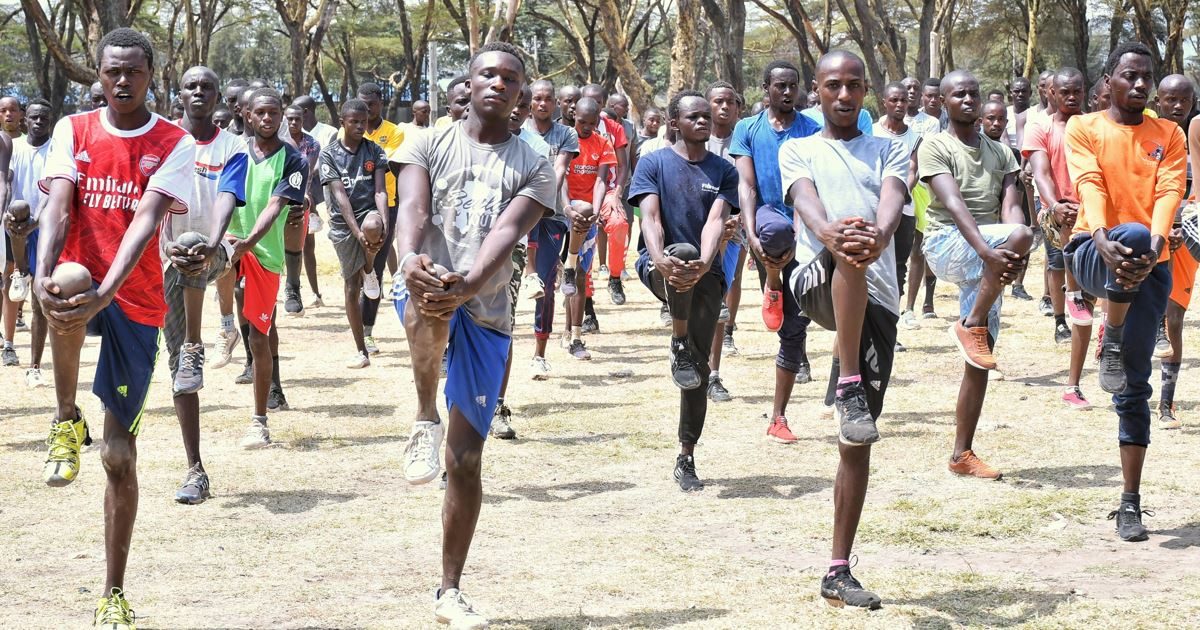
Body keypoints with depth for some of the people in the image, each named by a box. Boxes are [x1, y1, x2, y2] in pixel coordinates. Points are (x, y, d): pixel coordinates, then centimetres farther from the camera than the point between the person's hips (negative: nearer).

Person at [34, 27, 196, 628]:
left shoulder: (174, 145, -2)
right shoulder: (73, 131, 4)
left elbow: (146, 219, -17)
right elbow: (58, 204, -11)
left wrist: (104, 294, -32)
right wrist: (43, 274, -31)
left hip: (135, 303, 0)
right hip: (82, 283, 0)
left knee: (119, 455, 1)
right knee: (64, 290, -40)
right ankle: (66, 420, -14)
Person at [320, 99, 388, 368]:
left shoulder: (374, 151, 3)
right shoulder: (329, 154, -2)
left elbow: (380, 191, -5)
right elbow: (339, 195, -10)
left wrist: (383, 224, -22)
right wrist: (356, 232, -21)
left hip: (368, 212, 0)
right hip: (343, 223, 0)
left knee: (372, 225, -39)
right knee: (351, 288, 1)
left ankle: (369, 270, -7)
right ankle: (361, 351, 12)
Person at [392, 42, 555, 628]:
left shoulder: (533, 167, 5)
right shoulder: (429, 144, 6)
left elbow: (507, 234, -12)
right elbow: (413, 208, -12)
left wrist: (469, 285, -33)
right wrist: (409, 258, -36)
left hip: (486, 314, 1)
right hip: (425, 294, -1)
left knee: (467, 458, 1)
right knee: (430, 307, -42)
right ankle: (426, 420, -19)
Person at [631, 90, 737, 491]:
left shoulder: (723, 171, 8)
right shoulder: (653, 164, 4)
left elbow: (716, 221, -7)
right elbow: (650, 218, -10)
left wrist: (705, 265, -28)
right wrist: (660, 261, -30)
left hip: (706, 275, 2)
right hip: (659, 267, -2)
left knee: (700, 367, -4)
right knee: (682, 252, -40)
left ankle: (686, 459, 5)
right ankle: (679, 346, -26)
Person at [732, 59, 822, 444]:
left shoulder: (812, 131, 7)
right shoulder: (748, 129, 7)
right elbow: (746, 185, -2)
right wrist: (751, 234, -18)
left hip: (804, 230, 2)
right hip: (767, 216, -1)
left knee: (795, 327, 1)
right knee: (777, 229, -42)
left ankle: (778, 417, 11)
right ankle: (772, 283, -8)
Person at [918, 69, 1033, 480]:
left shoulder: (1000, 152, 17)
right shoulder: (935, 147, -1)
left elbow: (1011, 205, 3)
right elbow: (954, 204, -16)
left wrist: (1014, 256, -18)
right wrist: (987, 249, -31)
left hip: (986, 257, 6)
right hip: (947, 243, -6)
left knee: (980, 360, 1)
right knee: (1022, 234, -33)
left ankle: (962, 454, 6)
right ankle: (972, 325, -20)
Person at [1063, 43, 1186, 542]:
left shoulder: (1169, 135, 11)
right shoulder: (1084, 129, 6)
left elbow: (1169, 192, -5)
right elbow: (1090, 186, -10)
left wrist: (1154, 246, -25)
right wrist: (1104, 239, -30)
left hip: (1150, 264, 2)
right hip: (1094, 252, -2)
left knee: (1134, 386, -1)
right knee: (1132, 234, -39)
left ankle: (1131, 502, 4)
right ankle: (1112, 342, -18)